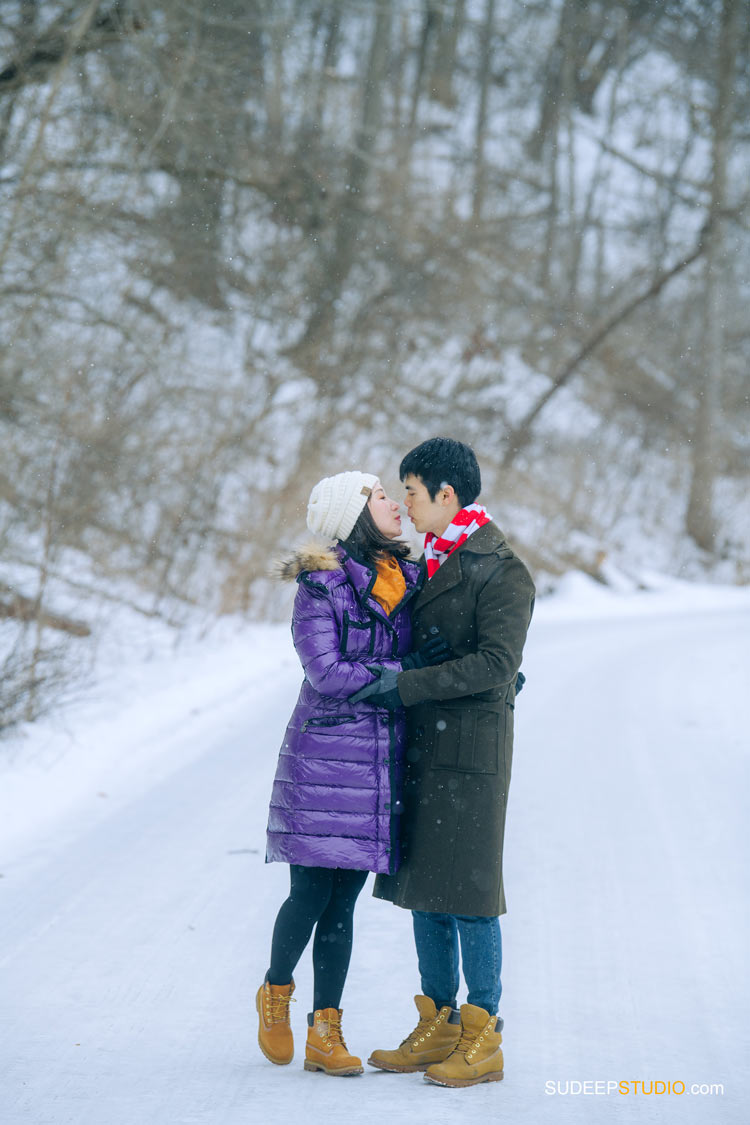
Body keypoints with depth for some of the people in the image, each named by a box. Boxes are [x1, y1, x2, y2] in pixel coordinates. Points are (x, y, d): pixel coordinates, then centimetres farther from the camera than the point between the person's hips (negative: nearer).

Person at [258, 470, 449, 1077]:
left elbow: (440, 654, 18)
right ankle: (276, 992, 25)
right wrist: (403, 669, -14)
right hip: (326, 751, -5)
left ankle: (325, 1033, 11)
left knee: (342, 902, 7)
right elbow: (328, 675, -14)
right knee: (312, 892, -2)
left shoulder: (411, 581, 11)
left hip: (381, 763, 5)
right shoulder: (320, 587, -8)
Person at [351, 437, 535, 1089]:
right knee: (421, 887, 10)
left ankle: (483, 1039, 2)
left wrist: (407, 685, -21)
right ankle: (439, 1027, 19)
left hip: (471, 750, -9)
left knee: (468, 890, -5)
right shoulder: (431, 561, 15)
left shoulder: (502, 572, -12)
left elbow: (496, 664, -19)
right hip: (422, 745, 9)